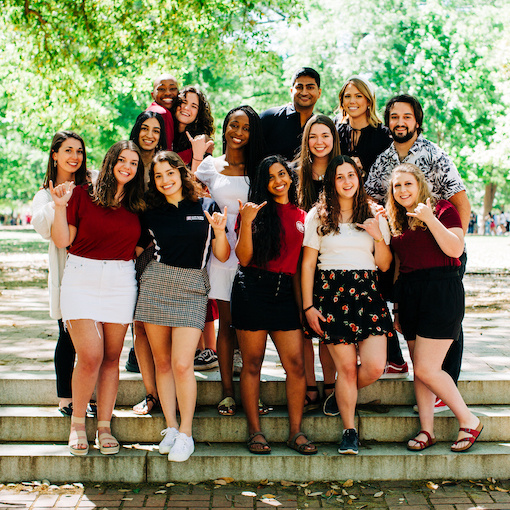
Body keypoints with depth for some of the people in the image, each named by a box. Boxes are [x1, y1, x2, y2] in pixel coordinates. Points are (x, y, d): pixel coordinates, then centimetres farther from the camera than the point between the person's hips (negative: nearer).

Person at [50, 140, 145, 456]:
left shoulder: (137, 205, 9)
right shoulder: (82, 195, 1)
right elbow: (63, 241, -1)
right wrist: (60, 206, -13)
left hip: (121, 283, 3)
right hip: (82, 279, -3)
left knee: (111, 357, 5)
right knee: (90, 356, -12)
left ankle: (104, 426, 15)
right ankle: (77, 423, 8)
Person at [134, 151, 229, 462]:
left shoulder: (206, 208, 5)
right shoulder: (152, 214, 10)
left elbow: (223, 256, 4)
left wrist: (219, 231, -12)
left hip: (192, 289, -3)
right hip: (156, 284, 3)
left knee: (182, 364, -11)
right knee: (162, 362, 5)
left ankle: (186, 434, 0)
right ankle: (171, 427, 17)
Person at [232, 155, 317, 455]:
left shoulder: (302, 217, 13)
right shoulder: (258, 211, 3)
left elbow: (300, 264, 17)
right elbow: (244, 258, -4)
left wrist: (303, 303, 8)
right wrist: (247, 222, -14)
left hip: (285, 292, 3)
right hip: (252, 290, -3)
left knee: (296, 363, -3)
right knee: (252, 362, 2)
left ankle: (296, 432, 7)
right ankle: (255, 432, 11)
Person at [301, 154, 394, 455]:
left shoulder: (374, 216, 12)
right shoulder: (318, 216, 6)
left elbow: (385, 265, 10)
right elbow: (308, 264, 4)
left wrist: (378, 237, -7)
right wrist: (308, 306, -2)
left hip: (367, 292, 2)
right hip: (331, 293, -2)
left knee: (375, 367, -7)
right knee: (347, 367, -3)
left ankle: (342, 396, 25)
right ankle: (350, 431, 12)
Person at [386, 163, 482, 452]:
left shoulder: (443, 211, 0)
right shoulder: (398, 222, 17)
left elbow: (455, 248, -15)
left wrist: (429, 218, -19)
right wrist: (397, 308, 19)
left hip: (441, 291, -6)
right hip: (410, 295, 6)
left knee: (426, 368, -10)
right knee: (419, 369, 7)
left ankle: (469, 421, 7)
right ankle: (427, 431, 15)